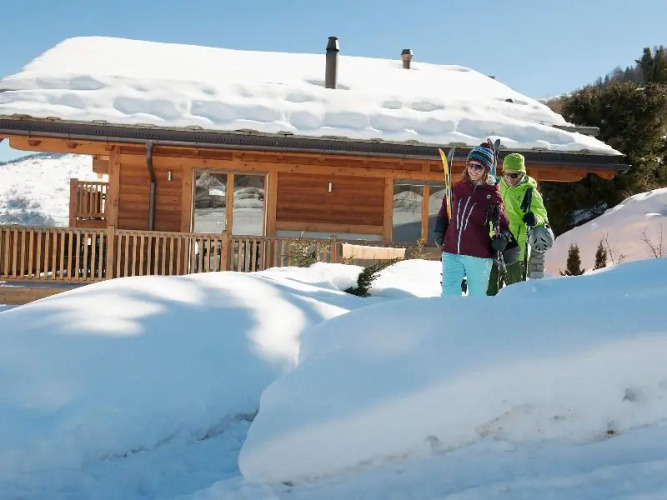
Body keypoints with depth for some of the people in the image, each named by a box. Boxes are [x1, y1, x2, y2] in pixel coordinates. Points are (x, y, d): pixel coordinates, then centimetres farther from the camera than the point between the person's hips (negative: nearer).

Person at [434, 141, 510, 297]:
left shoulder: (493, 194, -2)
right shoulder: (457, 188, 8)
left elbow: (502, 222, 5)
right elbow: (444, 212, 21)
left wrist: (502, 238, -13)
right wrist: (439, 232, 10)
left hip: (478, 256, -3)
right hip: (451, 252, 3)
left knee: (477, 296, 9)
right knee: (449, 295, 3)